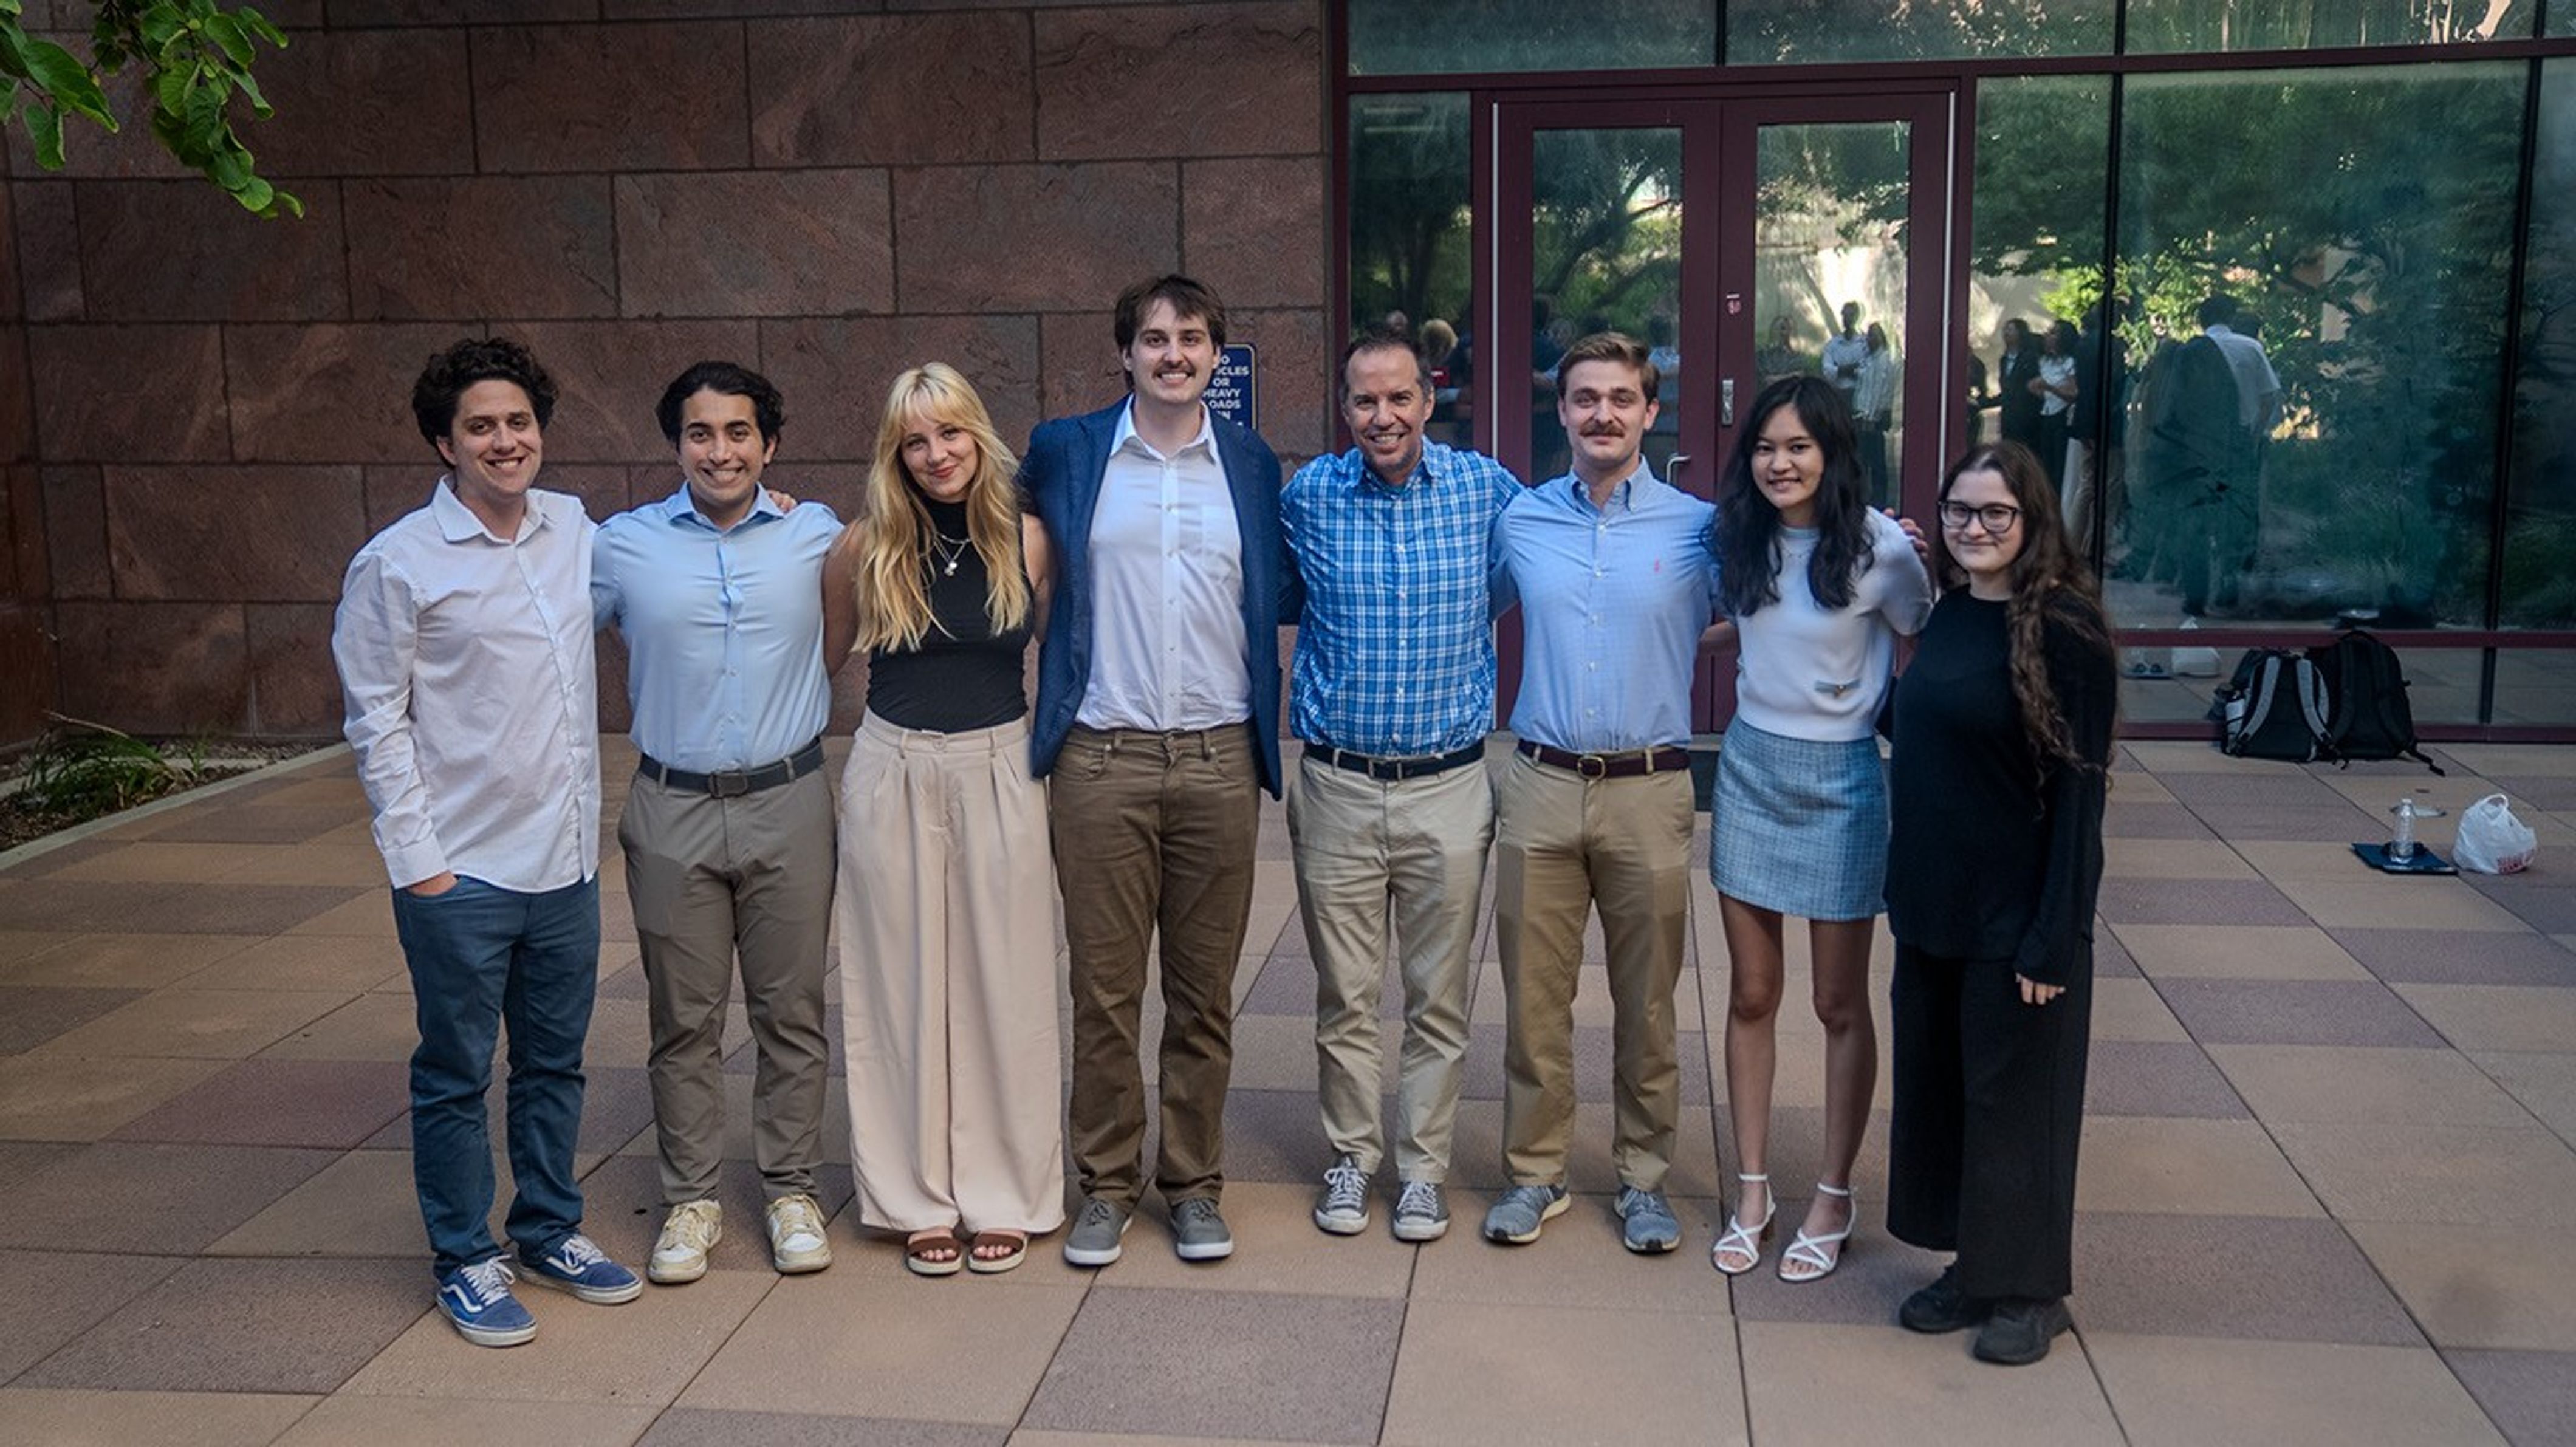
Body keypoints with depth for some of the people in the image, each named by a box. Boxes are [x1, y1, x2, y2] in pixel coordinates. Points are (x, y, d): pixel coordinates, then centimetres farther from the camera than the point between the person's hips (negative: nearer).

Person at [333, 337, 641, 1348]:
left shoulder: (576, 530, 4)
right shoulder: (398, 564, -9)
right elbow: (377, 723, -7)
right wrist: (417, 858, -10)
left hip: (565, 858, 5)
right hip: (462, 875, -5)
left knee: (555, 1062, 16)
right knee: (455, 1075, 8)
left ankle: (550, 1232, 32)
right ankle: (465, 1263, 22)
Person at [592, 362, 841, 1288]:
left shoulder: (817, 536, 1)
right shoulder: (624, 544, 0)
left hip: (789, 804, 0)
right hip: (673, 811, 0)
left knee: (792, 1011, 7)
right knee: (684, 1019, 7)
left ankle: (791, 1190, 21)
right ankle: (690, 1199, 21)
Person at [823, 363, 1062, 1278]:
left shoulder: (1028, 541, -1)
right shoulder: (867, 548, -2)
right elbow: (823, 660, 9)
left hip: (1001, 774, 0)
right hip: (893, 779, 0)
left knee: (1001, 985, 6)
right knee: (904, 987, 7)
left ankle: (1004, 1195, 20)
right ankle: (920, 1200, 20)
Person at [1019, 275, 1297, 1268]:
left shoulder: (1252, 466, 10)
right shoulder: (1064, 452, 5)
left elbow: (1281, 598, 19)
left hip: (1219, 759, 1)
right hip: (1102, 760, -1)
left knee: (1204, 993, 8)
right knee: (1104, 989, 4)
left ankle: (1194, 1184, 21)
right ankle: (1105, 1184, 19)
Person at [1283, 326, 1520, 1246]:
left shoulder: (1486, 490, -2)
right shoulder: (1306, 498, -1)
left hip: (1450, 786, 0)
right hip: (1336, 784, 0)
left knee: (1439, 997, 8)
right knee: (1345, 995, 9)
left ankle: (1424, 1167, 22)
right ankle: (1351, 1157, 25)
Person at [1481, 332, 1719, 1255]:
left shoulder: (1698, 527, -1)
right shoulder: (1519, 521, 6)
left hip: (1648, 793, -1)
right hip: (1541, 788, 2)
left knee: (1646, 1004, 8)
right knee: (1533, 997, 7)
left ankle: (1643, 1179, 23)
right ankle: (1534, 1172, 22)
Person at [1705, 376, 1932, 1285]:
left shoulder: (1878, 547, -13)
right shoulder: (1737, 537, 1)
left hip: (1841, 779, -4)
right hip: (1749, 767, 4)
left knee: (1840, 1004, 7)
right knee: (1751, 994, 10)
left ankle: (1833, 1200, 21)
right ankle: (1752, 1191, 22)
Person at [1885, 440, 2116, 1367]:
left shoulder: (2063, 627, -14)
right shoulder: (1946, 614, 6)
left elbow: (2079, 788, -16)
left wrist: (2053, 936, -17)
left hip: (2016, 909, -7)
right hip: (1933, 903, 7)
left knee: (2015, 1096, 5)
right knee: (1935, 1083, 13)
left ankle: (2031, 1289, 21)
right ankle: (1973, 1267, 29)